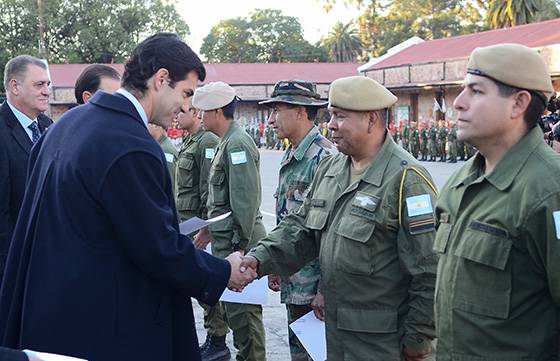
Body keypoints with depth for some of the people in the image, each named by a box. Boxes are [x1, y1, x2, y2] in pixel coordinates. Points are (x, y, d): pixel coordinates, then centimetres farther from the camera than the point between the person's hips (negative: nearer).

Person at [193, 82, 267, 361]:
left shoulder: (237, 143, -16)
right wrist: (209, 230, 22)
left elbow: (247, 201, -22)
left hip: (238, 243, -10)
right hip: (227, 242, 10)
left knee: (242, 311, -3)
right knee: (235, 309, 17)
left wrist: (240, 246, -21)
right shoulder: (226, 142, 15)